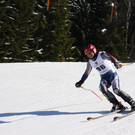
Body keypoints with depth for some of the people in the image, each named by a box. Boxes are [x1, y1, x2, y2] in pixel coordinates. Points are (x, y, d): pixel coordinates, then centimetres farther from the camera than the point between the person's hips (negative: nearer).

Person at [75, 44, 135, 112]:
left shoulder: (101, 55, -9)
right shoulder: (90, 62, 8)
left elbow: (110, 57, -21)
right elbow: (86, 73, 18)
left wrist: (116, 62, -41)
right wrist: (81, 81, 14)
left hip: (112, 73, -5)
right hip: (104, 77, 5)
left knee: (116, 90, -23)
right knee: (102, 87, -26)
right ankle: (117, 104, -22)